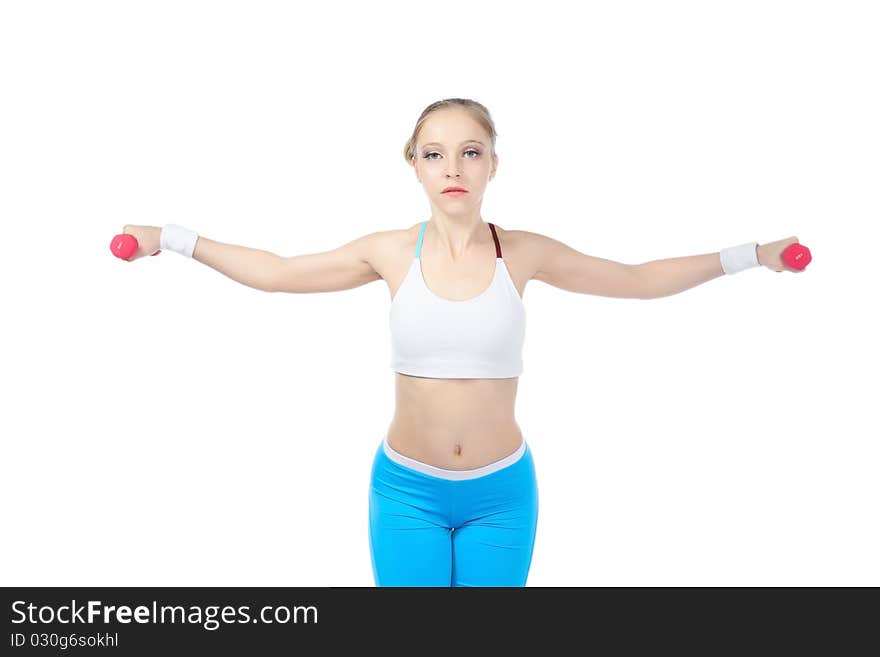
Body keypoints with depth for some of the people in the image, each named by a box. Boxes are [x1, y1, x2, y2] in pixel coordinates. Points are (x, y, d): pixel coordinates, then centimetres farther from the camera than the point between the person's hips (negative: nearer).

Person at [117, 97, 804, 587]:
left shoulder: (525, 253, -5)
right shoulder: (391, 251, -5)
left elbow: (641, 279, 5)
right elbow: (273, 271, 5)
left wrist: (754, 254, 5)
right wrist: (169, 239, 6)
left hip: (502, 493, 0)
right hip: (407, 491, 0)